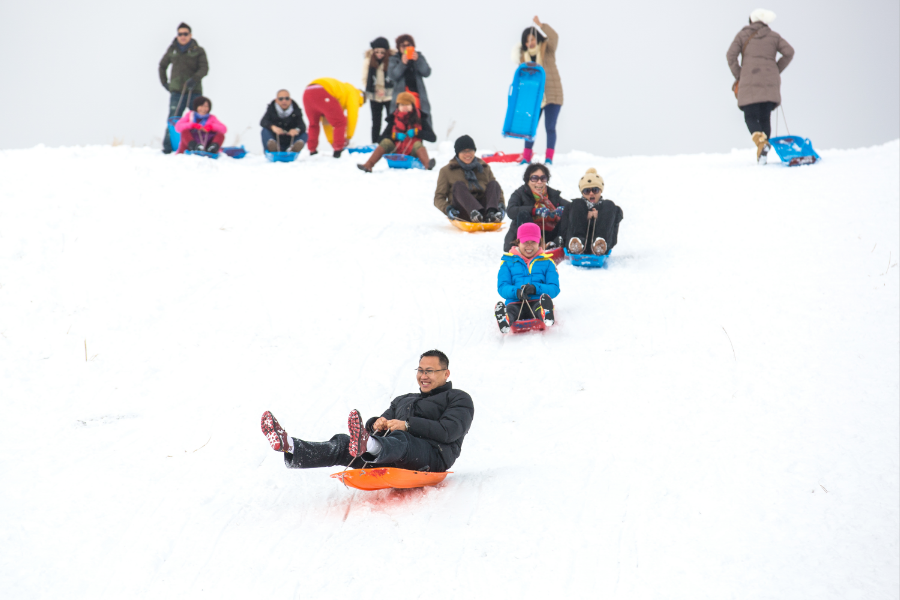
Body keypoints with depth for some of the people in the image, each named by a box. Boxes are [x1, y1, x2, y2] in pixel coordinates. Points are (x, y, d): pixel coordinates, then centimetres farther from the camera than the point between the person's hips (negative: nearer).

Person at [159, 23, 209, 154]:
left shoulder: (198, 51, 5)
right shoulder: (172, 50, 12)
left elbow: (204, 68, -5)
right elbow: (162, 65, 26)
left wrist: (195, 78, -22)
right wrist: (164, 82, 16)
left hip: (194, 91, -1)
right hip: (176, 91, 1)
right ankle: (167, 148, -8)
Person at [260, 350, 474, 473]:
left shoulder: (458, 399, 15)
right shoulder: (403, 400, 38)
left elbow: (449, 431, -5)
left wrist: (407, 425, -14)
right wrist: (377, 424, -1)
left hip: (433, 456, -7)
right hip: (395, 460, 7)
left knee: (399, 440, -42)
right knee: (342, 443, -18)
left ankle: (366, 446, -77)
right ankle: (288, 445, -42)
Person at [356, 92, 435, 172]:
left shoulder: (419, 118, 5)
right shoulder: (394, 119, 8)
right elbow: (382, 138, 4)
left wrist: (416, 132, -16)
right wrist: (394, 135, -14)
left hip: (412, 153, -1)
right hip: (396, 152, 1)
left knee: (417, 144, -29)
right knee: (386, 142, -22)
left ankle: (427, 164, -59)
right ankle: (368, 165, -40)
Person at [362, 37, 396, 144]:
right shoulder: (368, 60, -4)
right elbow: (365, 79, 3)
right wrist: (374, 91, -5)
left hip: (390, 96, -2)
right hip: (374, 97, 2)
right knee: (376, 123, 9)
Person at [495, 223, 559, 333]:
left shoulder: (547, 262, 20)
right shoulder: (508, 262, 21)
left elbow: (554, 289, 8)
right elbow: (502, 287, 8)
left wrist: (536, 288, -14)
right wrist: (516, 292, -17)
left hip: (536, 303, 0)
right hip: (516, 303, 0)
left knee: (545, 299, -38)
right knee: (510, 309, -38)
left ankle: (546, 316, -73)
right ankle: (504, 323, -73)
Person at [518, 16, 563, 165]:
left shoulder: (547, 49, -1)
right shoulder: (523, 56, 8)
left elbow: (554, 37, -21)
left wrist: (541, 25, -34)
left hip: (551, 95, -4)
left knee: (550, 127, -4)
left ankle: (549, 158, -2)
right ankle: (526, 157, 10)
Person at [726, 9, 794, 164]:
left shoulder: (743, 35, 10)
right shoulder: (773, 36, 15)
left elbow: (731, 55, -2)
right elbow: (789, 52, 3)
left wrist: (738, 76, 6)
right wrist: (776, 70, 10)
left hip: (750, 80, -2)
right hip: (770, 82, 2)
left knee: (750, 117, -2)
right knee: (765, 117, 8)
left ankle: (761, 142, -32)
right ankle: (762, 154, 0)